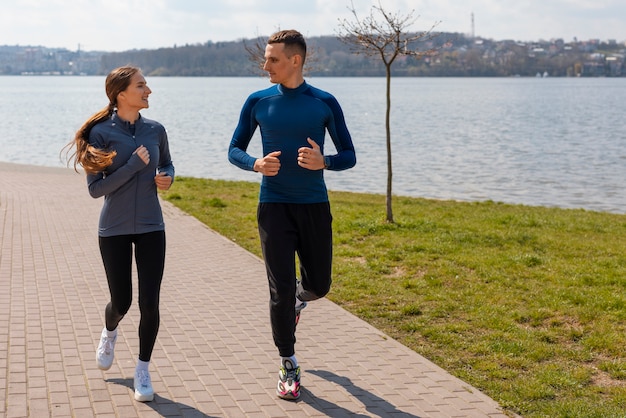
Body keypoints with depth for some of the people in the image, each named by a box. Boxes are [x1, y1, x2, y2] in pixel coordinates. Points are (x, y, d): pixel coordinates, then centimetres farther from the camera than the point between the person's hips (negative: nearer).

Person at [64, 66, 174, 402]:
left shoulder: (155, 130, 0)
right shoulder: (101, 133, -10)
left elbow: (167, 164, 19)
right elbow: (95, 189, -13)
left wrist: (167, 178, -3)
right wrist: (134, 165, -21)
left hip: (151, 227, 2)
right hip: (114, 230, -2)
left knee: (149, 304, -2)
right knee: (121, 301, 8)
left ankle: (143, 372, 16)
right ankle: (109, 333, 46)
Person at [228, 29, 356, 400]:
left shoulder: (324, 103, -3)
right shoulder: (258, 102, 0)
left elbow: (349, 156, 2)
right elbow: (235, 150, 8)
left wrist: (323, 162, -20)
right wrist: (257, 164, -14)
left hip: (315, 207, 1)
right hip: (274, 207, 0)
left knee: (319, 286, 10)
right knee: (280, 291, -3)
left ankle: (299, 298, 48)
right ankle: (289, 366, 14)